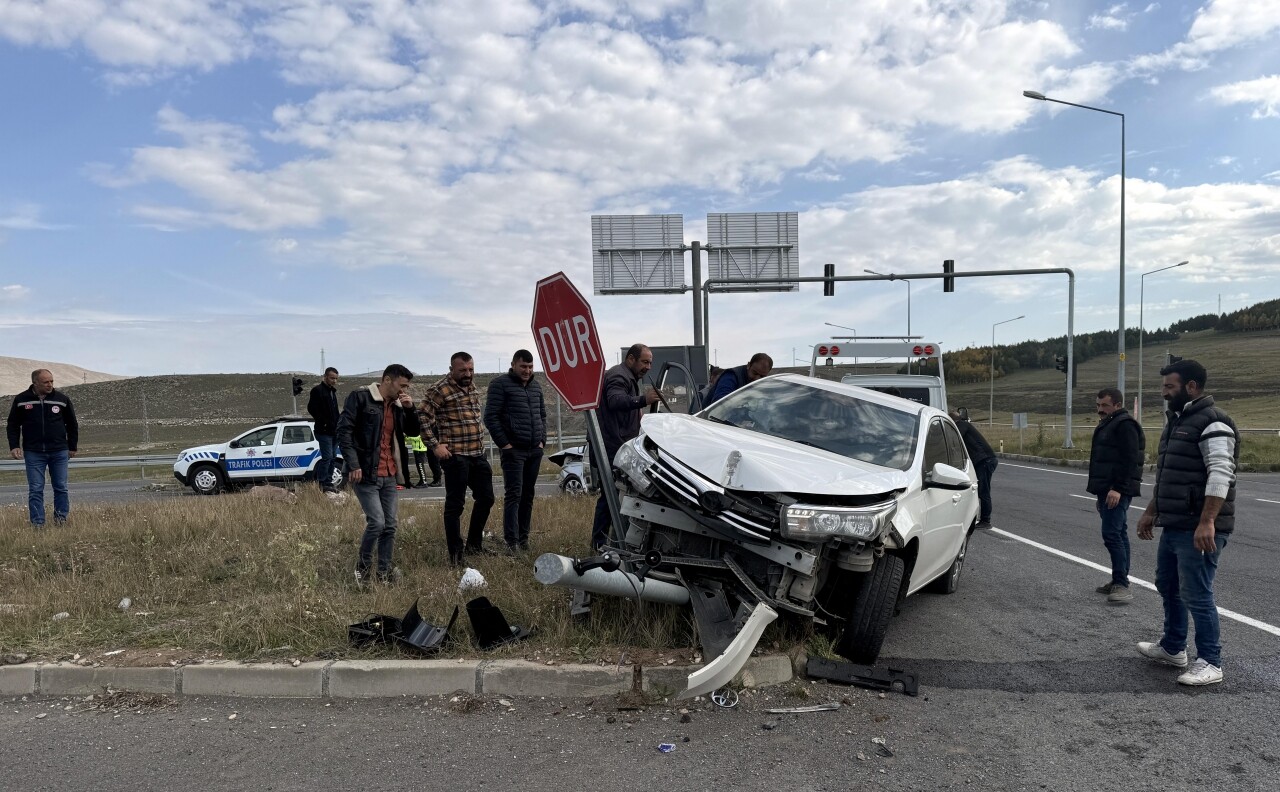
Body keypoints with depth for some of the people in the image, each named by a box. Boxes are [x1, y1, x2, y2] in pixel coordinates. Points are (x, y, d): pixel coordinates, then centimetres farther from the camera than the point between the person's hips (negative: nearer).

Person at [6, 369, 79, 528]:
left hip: (59, 452, 1)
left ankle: (61, 519, 17)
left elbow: (72, 425, 10)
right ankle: (37, 523, 5)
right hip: (33, 453, -1)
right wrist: (14, 446, -1)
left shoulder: (62, 399, 2)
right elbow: (13, 425, 9)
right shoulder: (21, 400, 1)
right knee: (35, 490, 0)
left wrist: (72, 447, 11)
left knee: (61, 488, 5)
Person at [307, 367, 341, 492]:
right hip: (324, 431, -9)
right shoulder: (317, 390, -9)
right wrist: (323, 423, -16)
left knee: (333, 457, 10)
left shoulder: (332, 391, 18)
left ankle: (328, 483, 16)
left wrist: (337, 425, 14)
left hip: (333, 431, 9)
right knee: (327, 457, -11)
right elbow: (312, 409, -16)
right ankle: (320, 484, -6)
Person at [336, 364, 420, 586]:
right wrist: (353, 465, -19)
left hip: (389, 475, 7)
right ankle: (363, 566, 9)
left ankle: (384, 573, 16)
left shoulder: (397, 405, 14)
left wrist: (410, 408, 2)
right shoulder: (360, 397, -7)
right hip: (365, 474, -7)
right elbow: (344, 430, -12)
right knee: (377, 522, -13)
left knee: (390, 526, 6)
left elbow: (414, 432, 19)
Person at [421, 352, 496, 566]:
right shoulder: (440, 390, -10)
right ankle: (456, 553, 8)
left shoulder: (473, 388, 14)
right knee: (455, 504, -1)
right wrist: (435, 445, -17)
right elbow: (423, 417, -15)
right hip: (455, 456, -8)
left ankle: (474, 543, 31)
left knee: (486, 498, 15)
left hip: (478, 454, 8)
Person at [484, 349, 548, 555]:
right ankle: (512, 542, -8)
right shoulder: (500, 384, -5)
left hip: (535, 450, 6)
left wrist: (542, 440, 11)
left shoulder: (536, 386, 16)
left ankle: (524, 538, 16)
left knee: (528, 495, 9)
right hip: (513, 450, -6)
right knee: (513, 495, -9)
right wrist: (504, 444, -12)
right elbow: (491, 417, -9)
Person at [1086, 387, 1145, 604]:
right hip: (1108, 490, 11)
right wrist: (1096, 486, 25)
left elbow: (1129, 461, -22)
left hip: (1116, 492, -11)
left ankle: (1122, 585, -14)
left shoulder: (1124, 425, -12)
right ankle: (1119, 581, 19)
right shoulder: (1108, 425, 20)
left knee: (1112, 534, -15)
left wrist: (1117, 489, -27)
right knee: (1118, 534, 13)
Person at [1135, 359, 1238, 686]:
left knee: (1196, 595, -5)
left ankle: (1210, 663, 5)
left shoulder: (1211, 423, -15)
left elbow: (1220, 476, -24)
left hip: (1198, 529, -10)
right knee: (1168, 586, 19)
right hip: (1173, 525, 10)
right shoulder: (1176, 421, 16)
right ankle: (1172, 648, 33)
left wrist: (1206, 523, -29)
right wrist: (1150, 512, 24)